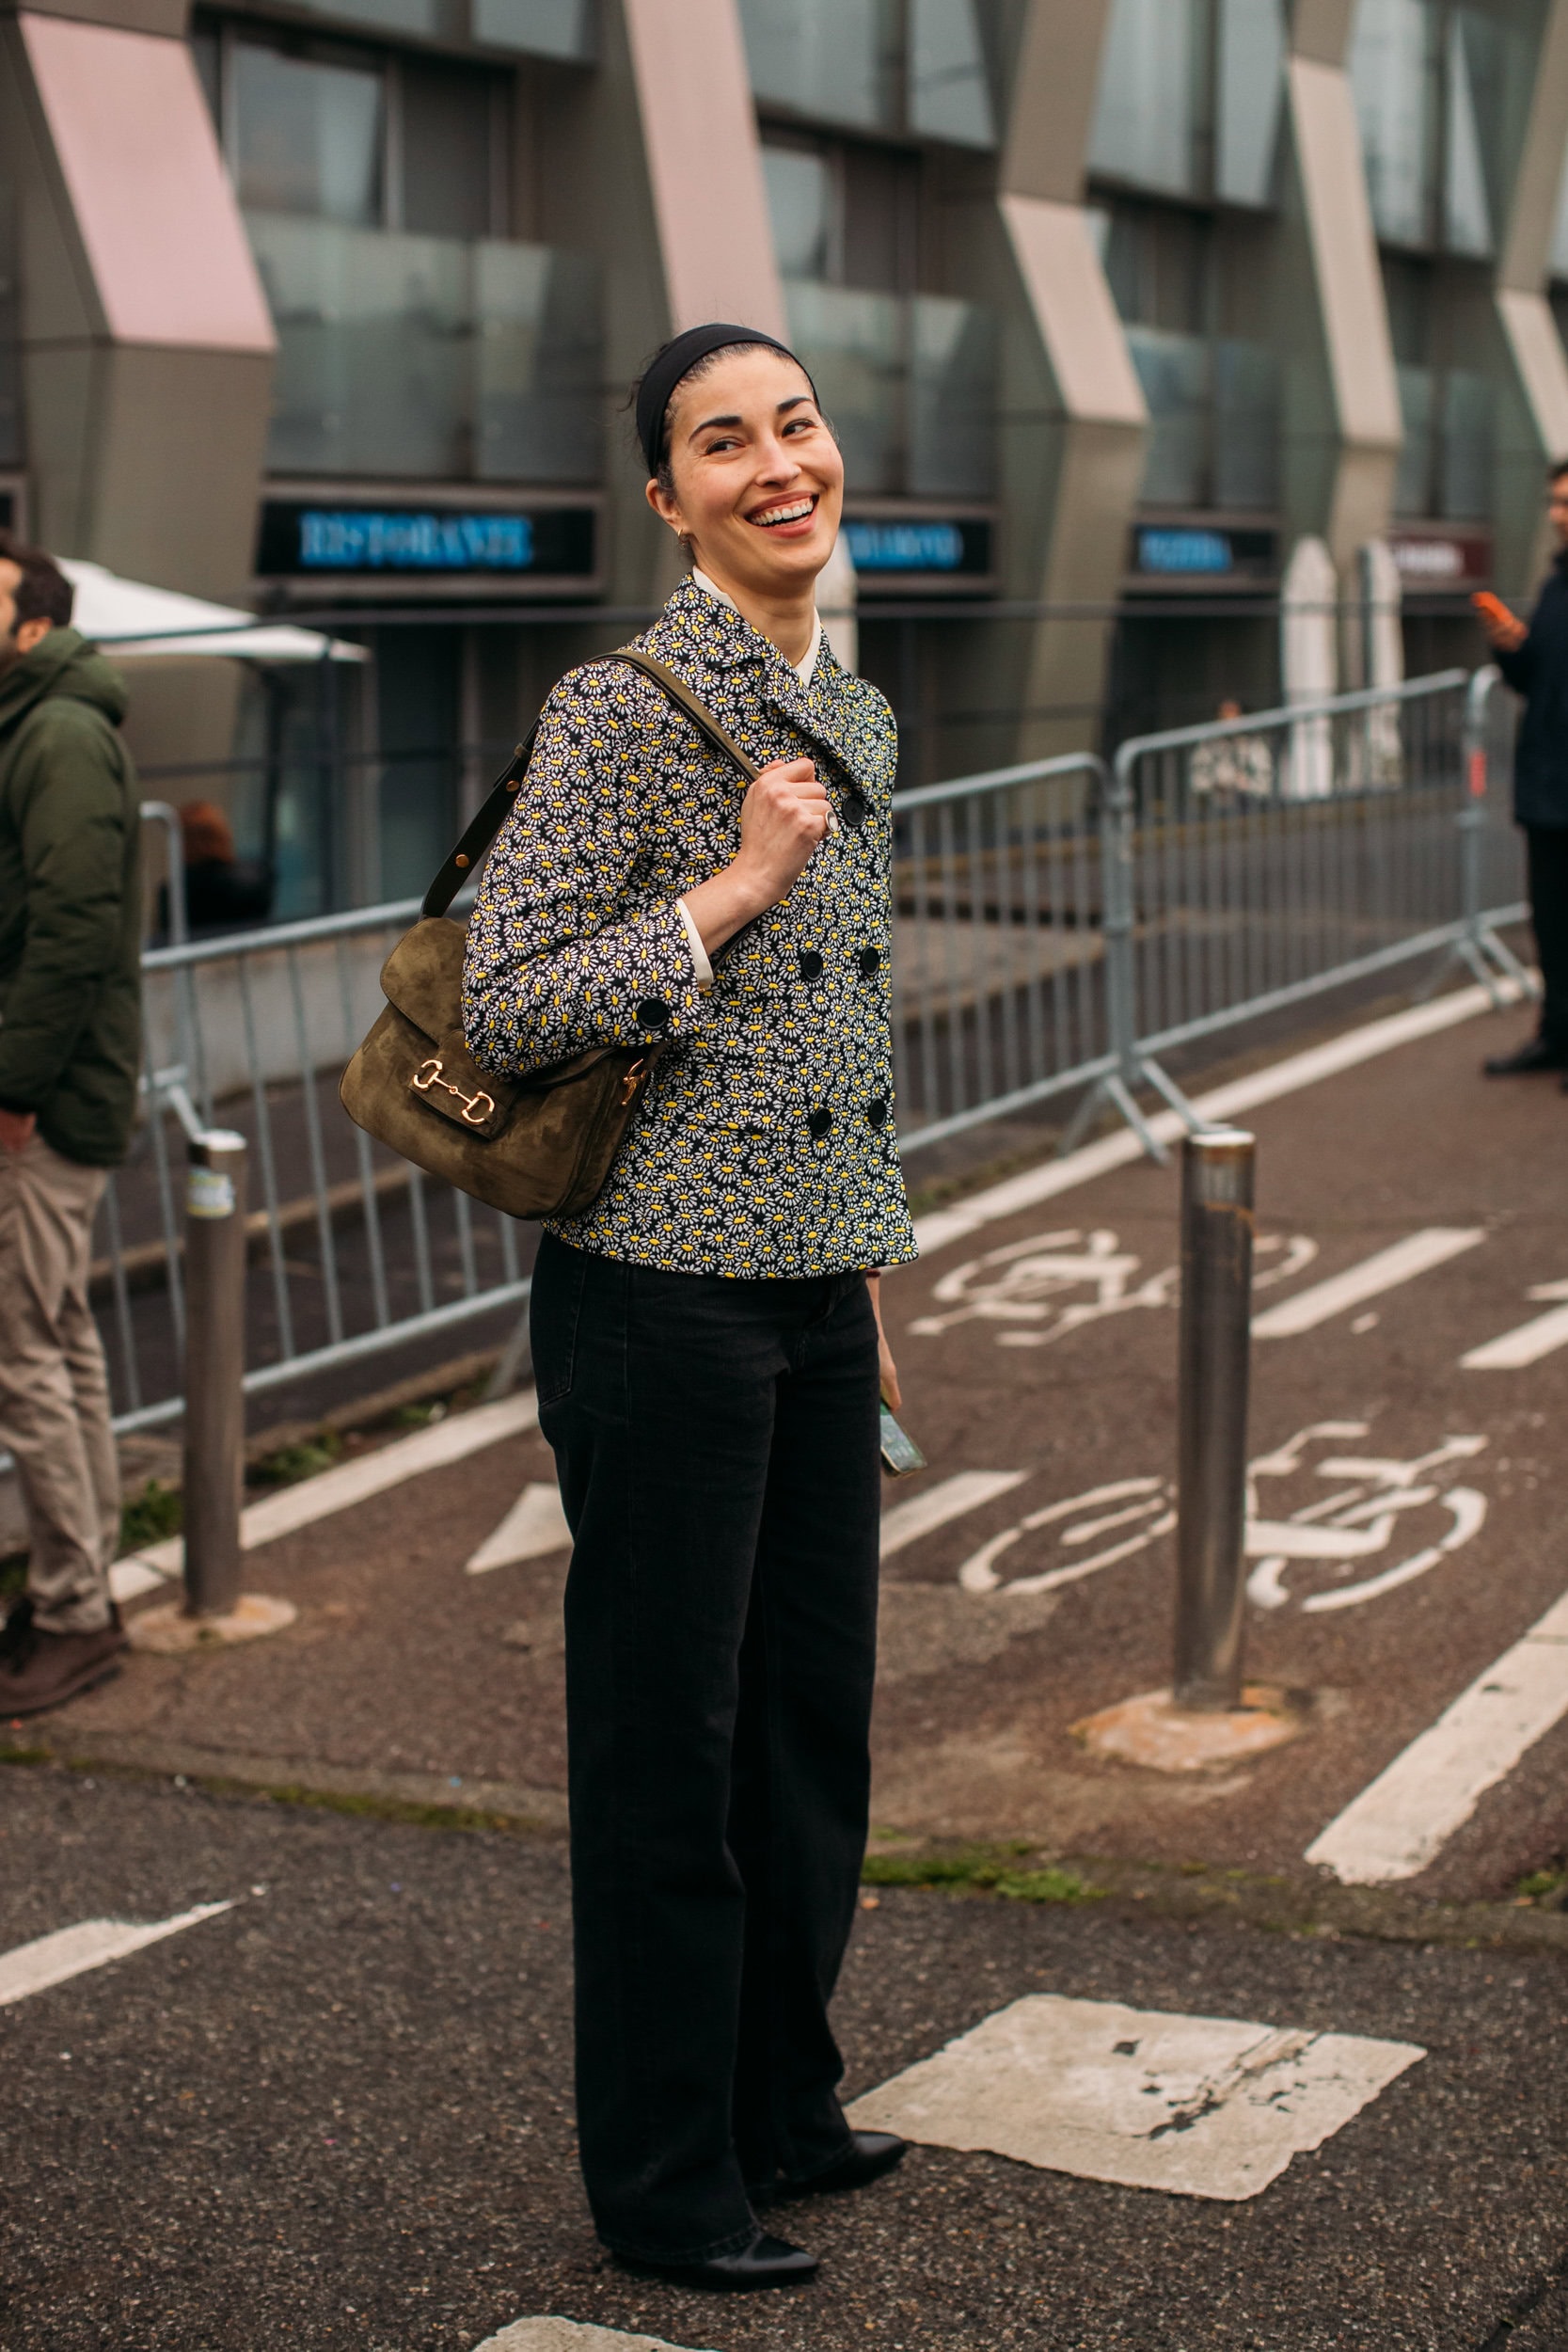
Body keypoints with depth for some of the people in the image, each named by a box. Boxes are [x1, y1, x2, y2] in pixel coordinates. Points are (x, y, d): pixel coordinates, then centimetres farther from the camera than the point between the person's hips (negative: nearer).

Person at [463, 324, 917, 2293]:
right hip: (662, 1295, -7)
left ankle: (780, 2107, 34)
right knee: (666, 1741, 3)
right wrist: (730, 890, -21)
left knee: (815, 1710, 16)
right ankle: (664, 2185, 19)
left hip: (817, 1294, 8)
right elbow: (498, 1007, -17)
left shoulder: (853, 718, 11)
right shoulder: (615, 715, -13)